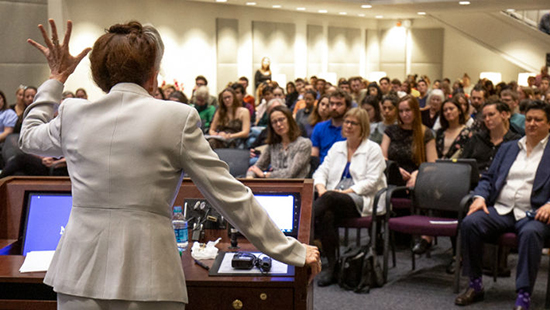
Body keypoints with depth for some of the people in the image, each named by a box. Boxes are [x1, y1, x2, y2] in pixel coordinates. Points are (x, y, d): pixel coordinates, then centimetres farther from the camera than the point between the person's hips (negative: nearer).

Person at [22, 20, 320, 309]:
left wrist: (56, 78, 33)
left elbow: (28, 137, 26)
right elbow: (229, 194, -5)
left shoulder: (72, 113, 3)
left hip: (79, 275, 3)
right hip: (146, 277, -3)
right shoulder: (177, 118, -6)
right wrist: (291, 251, 2)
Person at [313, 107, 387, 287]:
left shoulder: (373, 149, 6)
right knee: (326, 215, -33)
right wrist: (321, 187, -8)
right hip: (335, 200, 4)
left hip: (361, 201, -4)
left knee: (329, 198, -36)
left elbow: (371, 181, -5)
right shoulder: (337, 147, 23)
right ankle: (333, 266, -30)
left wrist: (346, 191, -15)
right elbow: (321, 171, 15)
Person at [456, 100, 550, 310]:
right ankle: (475, 285, -14)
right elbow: (488, 178, 19)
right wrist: (480, 197, -1)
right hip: (500, 210, 4)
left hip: (533, 213, -4)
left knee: (531, 233, -38)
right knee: (470, 223, -25)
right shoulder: (508, 148, 23)